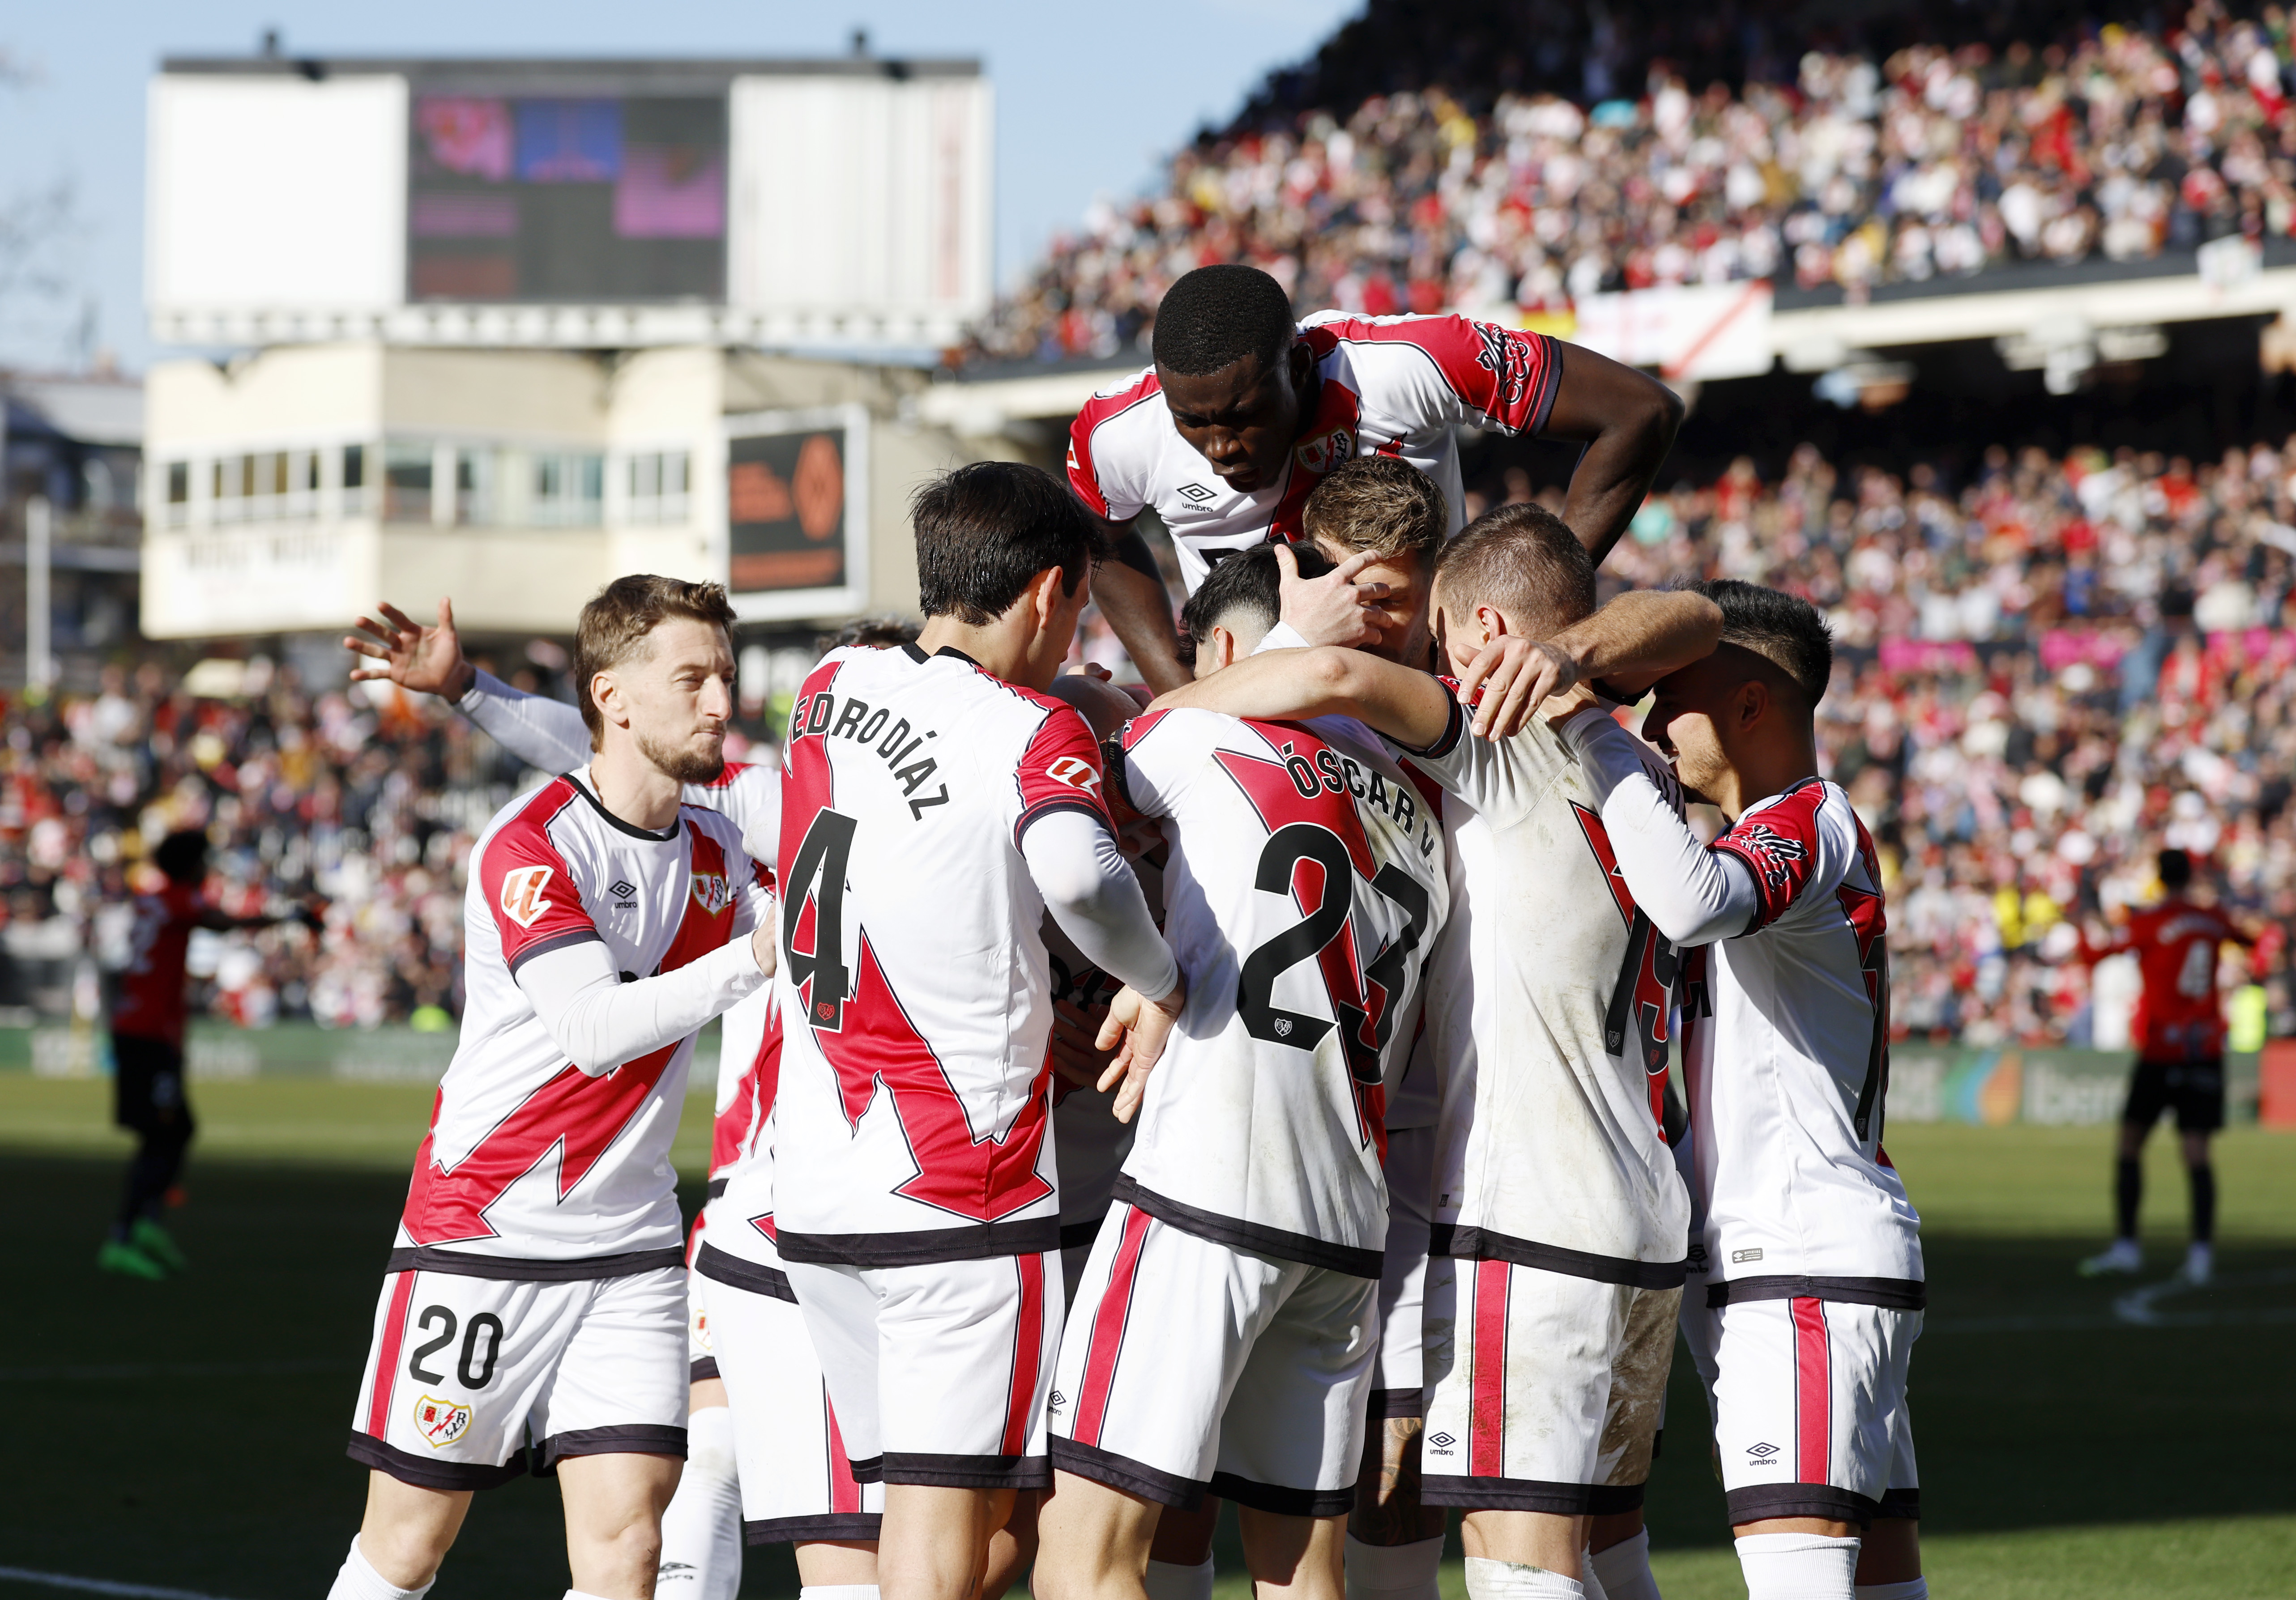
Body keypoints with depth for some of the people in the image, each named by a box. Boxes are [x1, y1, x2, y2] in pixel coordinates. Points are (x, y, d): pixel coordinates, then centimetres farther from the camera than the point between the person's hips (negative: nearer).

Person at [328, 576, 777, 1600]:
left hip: (631, 1246, 5)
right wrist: (753, 956, -28)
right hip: (481, 1235, -5)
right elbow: (594, 1029, -24)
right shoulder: (529, 844, -13)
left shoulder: (717, 851, 7)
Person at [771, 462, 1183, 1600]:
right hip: (963, 1194, -6)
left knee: (919, 1494, 14)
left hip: (814, 1192, 6)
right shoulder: (1038, 733, -12)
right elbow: (1076, 873, -32)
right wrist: (1157, 981, -14)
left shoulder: (831, 689, 8)